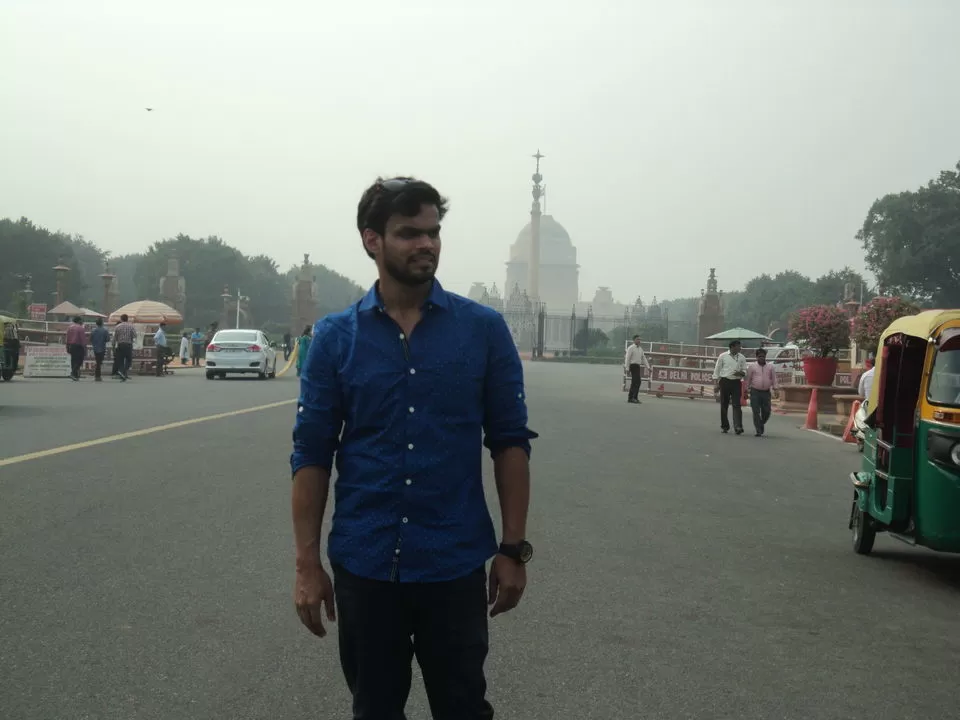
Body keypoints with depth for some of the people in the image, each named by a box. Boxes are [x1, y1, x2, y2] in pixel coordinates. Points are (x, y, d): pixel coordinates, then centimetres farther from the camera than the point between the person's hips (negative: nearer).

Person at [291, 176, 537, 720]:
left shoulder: (484, 329, -2)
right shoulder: (336, 337, -1)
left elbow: (510, 442, 1)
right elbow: (312, 455, 0)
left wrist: (514, 548, -3)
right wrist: (307, 563, -3)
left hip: (455, 565, -1)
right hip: (364, 566, 1)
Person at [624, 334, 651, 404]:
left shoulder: (640, 349, 17)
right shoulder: (631, 348, -7)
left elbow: (644, 358, 18)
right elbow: (627, 358, -11)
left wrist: (648, 367, 10)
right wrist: (627, 368, -16)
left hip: (638, 366, 8)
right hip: (633, 365, -8)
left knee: (634, 382, 8)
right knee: (638, 382, -15)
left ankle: (630, 398, 13)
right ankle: (635, 397, -15)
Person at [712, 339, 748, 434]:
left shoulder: (742, 358, 7)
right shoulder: (723, 356, 1)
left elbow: (745, 371, 12)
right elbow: (717, 369, 6)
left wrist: (741, 373, -11)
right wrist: (716, 381, 2)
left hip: (736, 383, 1)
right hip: (725, 381, -1)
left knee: (737, 405, -8)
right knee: (724, 405, 7)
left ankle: (738, 427, -13)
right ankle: (724, 426, 20)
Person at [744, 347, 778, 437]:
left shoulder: (771, 367, 10)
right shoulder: (752, 366, 4)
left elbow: (774, 378, 11)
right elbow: (748, 379, 8)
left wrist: (774, 387, -2)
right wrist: (747, 389, 7)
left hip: (766, 392, 2)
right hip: (755, 392, -2)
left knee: (766, 411, 2)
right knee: (756, 412, -6)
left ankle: (762, 423, 32)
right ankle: (759, 431, -4)